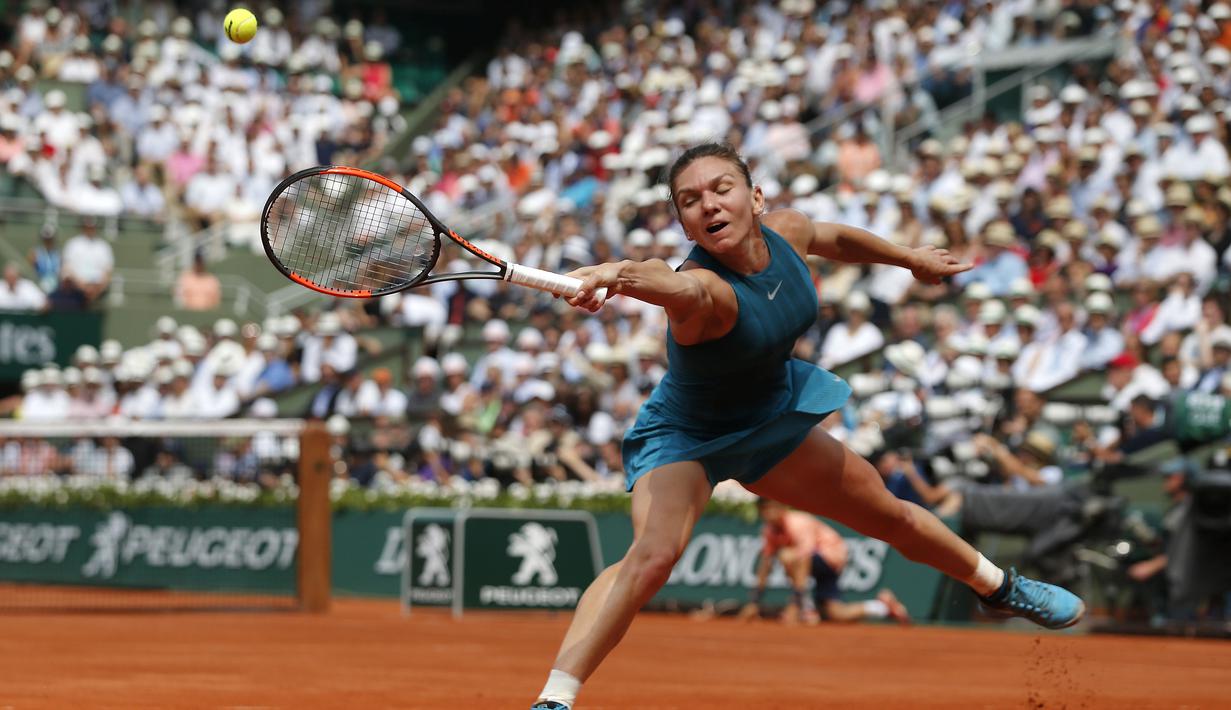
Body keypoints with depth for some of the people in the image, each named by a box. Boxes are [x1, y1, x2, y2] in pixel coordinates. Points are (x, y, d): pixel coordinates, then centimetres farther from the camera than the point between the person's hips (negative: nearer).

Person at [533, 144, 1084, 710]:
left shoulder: (785, 232, -18)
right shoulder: (704, 288, -38)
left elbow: (833, 239, 7)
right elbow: (678, 286, -64)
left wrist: (911, 258, 22)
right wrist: (619, 274, -86)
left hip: (772, 423, 7)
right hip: (684, 437, -7)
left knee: (891, 515, 22)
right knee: (653, 552, -34)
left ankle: (997, 587, 51)